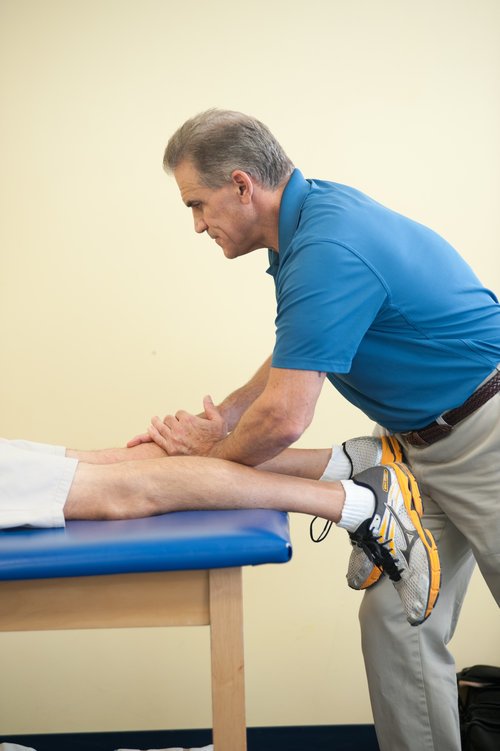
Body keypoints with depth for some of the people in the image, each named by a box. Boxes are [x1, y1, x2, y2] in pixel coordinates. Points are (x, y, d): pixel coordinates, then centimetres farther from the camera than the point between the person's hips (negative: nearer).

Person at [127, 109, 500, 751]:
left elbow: (284, 419, -27)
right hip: (420, 445, 9)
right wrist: (219, 419, 3)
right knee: (393, 620, 6)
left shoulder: (329, 252, -27)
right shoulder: (316, 212, 5)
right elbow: (296, 357, 15)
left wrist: (209, 455, -7)